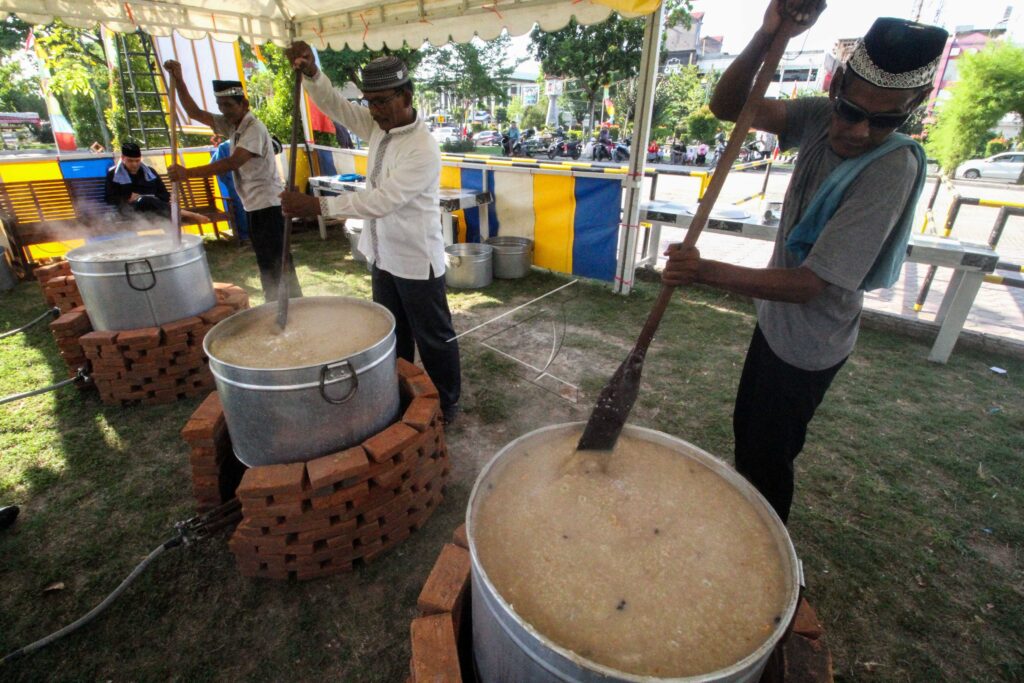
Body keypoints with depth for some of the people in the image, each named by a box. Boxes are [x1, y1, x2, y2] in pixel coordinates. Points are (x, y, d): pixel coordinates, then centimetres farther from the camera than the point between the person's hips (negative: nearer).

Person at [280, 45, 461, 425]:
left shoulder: (423, 150, -22)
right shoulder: (378, 125, 4)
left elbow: (382, 200, -29)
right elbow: (334, 105, 8)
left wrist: (318, 206, -32)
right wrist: (311, 73, -12)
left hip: (416, 261, -8)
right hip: (383, 256, 9)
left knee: (433, 337, 6)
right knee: (391, 335, 20)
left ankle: (446, 404, 24)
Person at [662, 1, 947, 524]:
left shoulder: (893, 167, -28)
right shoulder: (822, 119, -9)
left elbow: (809, 284, -31)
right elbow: (727, 106, -16)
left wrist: (706, 272, -42)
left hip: (807, 344, -7)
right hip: (774, 319, 7)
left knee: (769, 458, 10)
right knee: (745, 428, 25)